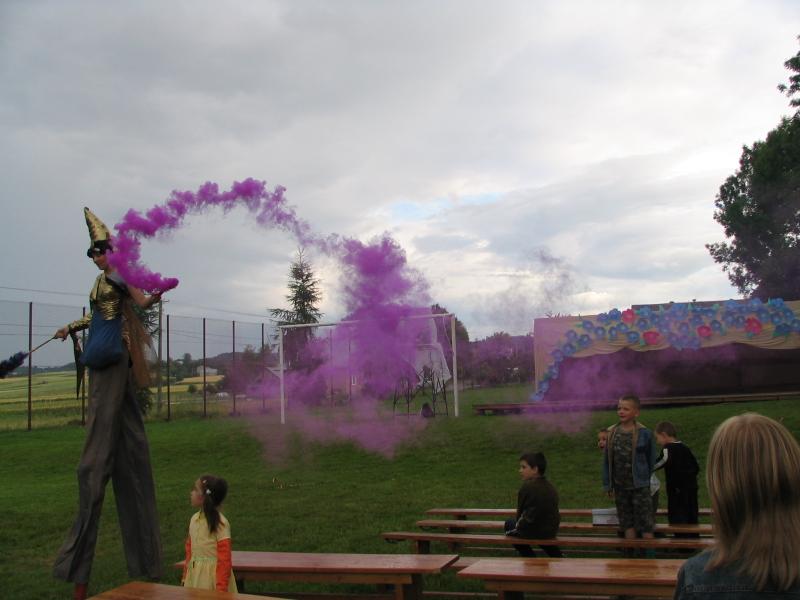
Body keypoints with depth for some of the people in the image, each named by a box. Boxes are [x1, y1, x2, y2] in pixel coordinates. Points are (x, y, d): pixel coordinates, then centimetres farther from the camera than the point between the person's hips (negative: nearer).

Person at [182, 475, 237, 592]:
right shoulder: (194, 519, 4)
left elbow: (224, 559, -15)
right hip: (194, 575, 7)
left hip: (212, 575, -7)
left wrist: (221, 588, -15)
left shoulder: (220, 523, -16)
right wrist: (185, 577, 16)